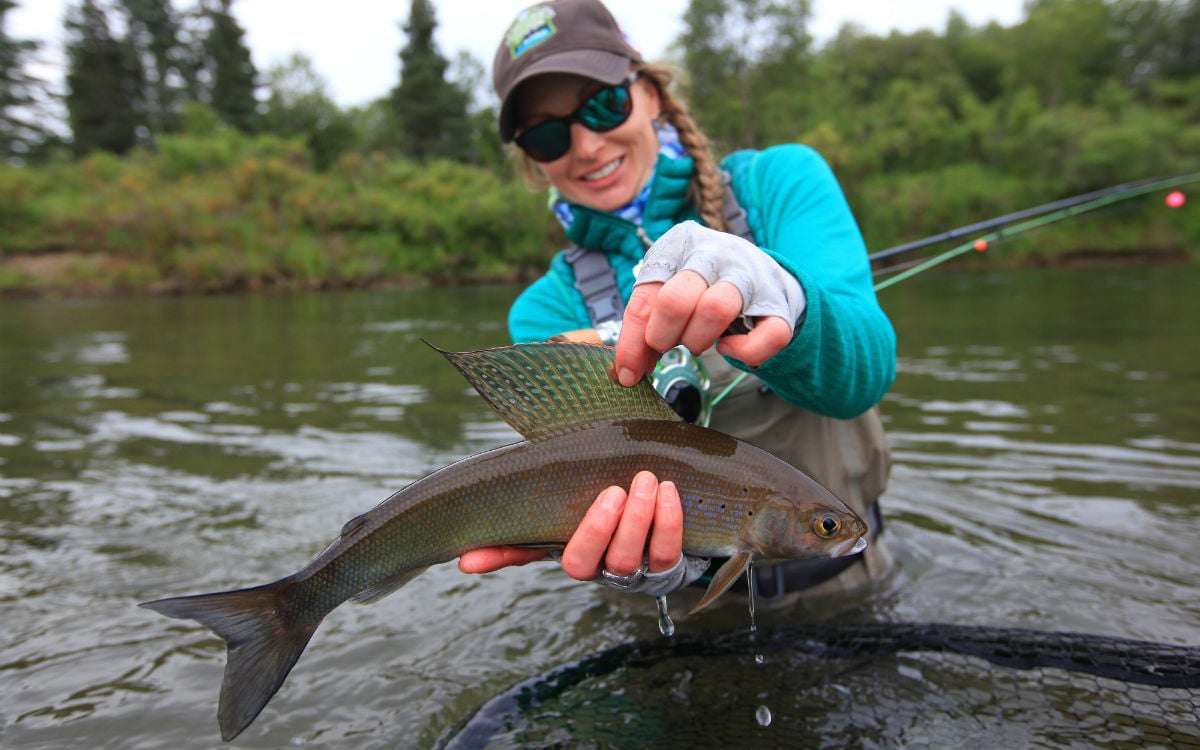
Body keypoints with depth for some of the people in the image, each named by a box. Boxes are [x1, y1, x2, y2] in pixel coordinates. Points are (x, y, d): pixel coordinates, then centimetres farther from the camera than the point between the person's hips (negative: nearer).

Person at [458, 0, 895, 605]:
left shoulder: (780, 181, -3)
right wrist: (644, 551, -34)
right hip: (685, 599, 1)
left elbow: (867, 372, -17)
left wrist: (781, 299, -37)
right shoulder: (548, 311, -1)